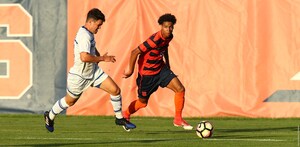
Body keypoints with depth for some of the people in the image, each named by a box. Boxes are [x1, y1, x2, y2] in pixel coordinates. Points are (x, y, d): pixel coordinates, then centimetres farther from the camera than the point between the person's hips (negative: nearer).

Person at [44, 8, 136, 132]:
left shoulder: (89, 33, 4)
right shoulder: (84, 36, -28)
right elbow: (84, 57, -40)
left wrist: (98, 57, 8)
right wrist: (102, 58, -30)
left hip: (93, 71, 8)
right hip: (79, 75, -8)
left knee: (115, 90, -4)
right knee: (70, 101, 13)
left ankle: (120, 118, 10)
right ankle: (50, 116, 38)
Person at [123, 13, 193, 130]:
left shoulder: (168, 37, -5)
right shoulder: (155, 40, -30)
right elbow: (135, 52, -28)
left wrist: (167, 63, 22)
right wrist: (130, 70, -19)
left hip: (161, 69, 7)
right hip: (147, 74, -7)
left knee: (180, 89, -9)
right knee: (143, 102, 10)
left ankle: (178, 119, 2)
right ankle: (125, 116, 39)